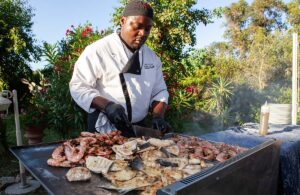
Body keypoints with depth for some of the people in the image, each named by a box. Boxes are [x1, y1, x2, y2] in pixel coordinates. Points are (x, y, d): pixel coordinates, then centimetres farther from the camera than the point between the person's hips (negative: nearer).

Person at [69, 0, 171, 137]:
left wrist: (158, 117, -11)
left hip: (138, 128, 5)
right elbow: (79, 87, -13)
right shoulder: (98, 50, -13)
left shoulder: (152, 57, 4)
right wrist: (107, 105, -28)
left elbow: (159, 91, 7)